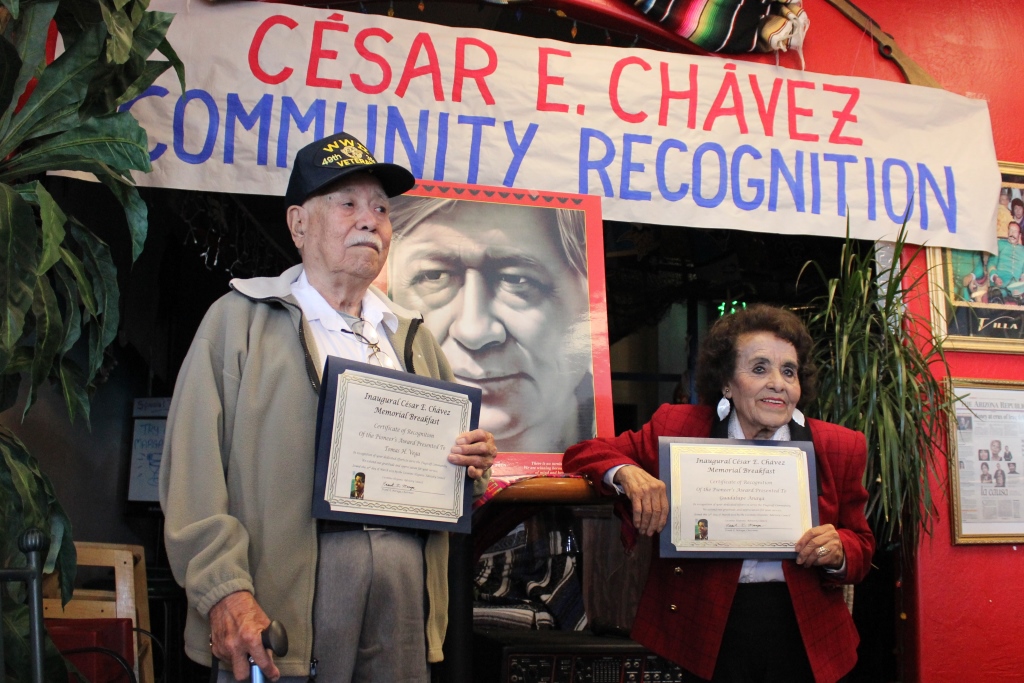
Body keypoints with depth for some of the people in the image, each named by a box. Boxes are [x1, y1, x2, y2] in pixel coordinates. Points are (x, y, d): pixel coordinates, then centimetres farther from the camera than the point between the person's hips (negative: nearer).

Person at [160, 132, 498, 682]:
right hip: (285, 612, -4)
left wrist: (472, 464, 2)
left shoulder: (413, 338, 18)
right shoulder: (239, 320, 3)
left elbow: (446, 462, 25)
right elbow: (195, 472, -7)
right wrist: (226, 591, -18)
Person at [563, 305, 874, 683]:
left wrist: (838, 553, -16)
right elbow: (586, 452, 1)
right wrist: (627, 472, -22)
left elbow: (861, 546, 9)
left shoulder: (841, 447, 0)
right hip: (709, 633, -1)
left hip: (803, 636, 1)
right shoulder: (678, 426, -4)